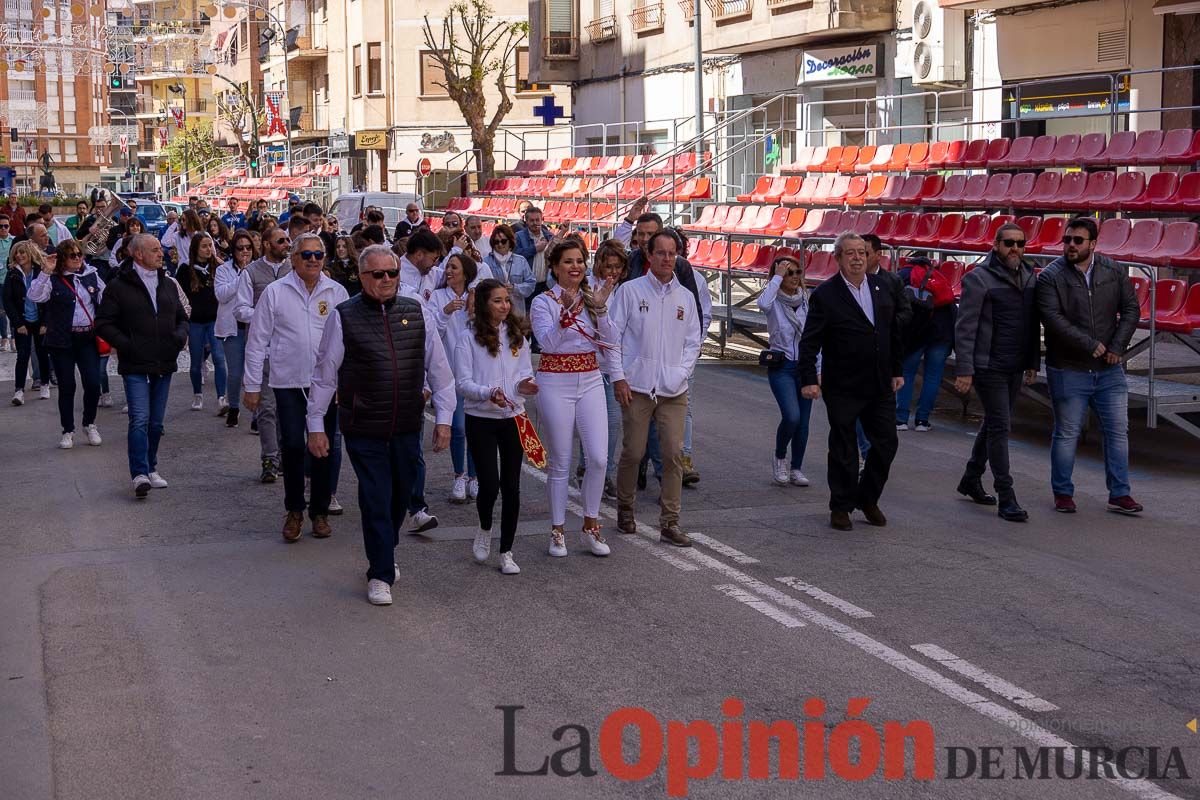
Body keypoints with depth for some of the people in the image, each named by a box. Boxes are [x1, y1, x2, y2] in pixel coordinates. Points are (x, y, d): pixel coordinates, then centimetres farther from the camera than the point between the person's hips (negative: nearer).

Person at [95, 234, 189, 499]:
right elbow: (103, 324, -4)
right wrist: (126, 345, -15)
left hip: (164, 365, 6)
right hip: (135, 367, -5)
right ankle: (140, 474, -16)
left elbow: (182, 317, 23)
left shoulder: (168, 285, 14)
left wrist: (181, 334, 2)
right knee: (140, 419, -14)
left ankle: (150, 469, 23)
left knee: (156, 422, 12)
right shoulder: (119, 286, -4)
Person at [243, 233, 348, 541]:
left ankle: (320, 510, 20)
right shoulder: (275, 292, -1)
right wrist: (252, 386, 1)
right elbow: (257, 342, 2)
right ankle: (294, 510, 12)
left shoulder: (337, 293, 5)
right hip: (289, 382, -2)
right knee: (292, 446, -6)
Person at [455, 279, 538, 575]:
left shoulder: (517, 335, 7)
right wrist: (488, 393, -26)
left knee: (511, 487, 4)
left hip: (513, 418, 3)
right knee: (490, 485, -7)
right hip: (481, 420, -3)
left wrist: (524, 385, -11)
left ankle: (506, 552, 13)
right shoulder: (469, 339, -5)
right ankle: (485, 529, 26)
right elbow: (463, 382, -8)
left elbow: (526, 371, 13)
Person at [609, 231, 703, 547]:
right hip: (637, 387, -3)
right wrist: (618, 378, -6)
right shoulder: (630, 290, 0)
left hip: (673, 390, 3)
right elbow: (613, 337, 0)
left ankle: (669, 523, 3)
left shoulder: (685, 297, 11)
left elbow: (693, 341, 15)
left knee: (674, 453, -3)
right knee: (633, 452, 2)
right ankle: (625, 509, 24)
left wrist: (681, 373, 1)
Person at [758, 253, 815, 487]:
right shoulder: (774, 302, -5)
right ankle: (780, 458, 6)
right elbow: (763, 304, -32)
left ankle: (796, 469, 16)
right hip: (781, 367, -4)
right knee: (791, 416, -19)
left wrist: (819, 370, 6)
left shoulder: (807, 301, 7)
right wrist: (777, 277, -21)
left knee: (803, 420, 4)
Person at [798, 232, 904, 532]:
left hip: (880, 385, 5)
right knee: (843, 449, 5)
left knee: (886, 443, 7)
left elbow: (893, 332, 16)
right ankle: (841, 507, 19)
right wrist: (808, 379, -20)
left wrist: (896, 371, 16)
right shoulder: (826, 295, -9)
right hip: (843, 389, -5)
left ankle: (868, 499, 26)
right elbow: (809, 341, -11)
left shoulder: (881, 286, 7)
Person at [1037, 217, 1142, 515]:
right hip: (1068, 370, -4)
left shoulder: (1113, 272, 4)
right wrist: (1090, 345, -19)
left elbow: (1130, 309, 6)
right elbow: (1053, 318, -18)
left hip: (1109, 369, 4)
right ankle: (1063, 493, 18)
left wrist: (1118, 346, -7)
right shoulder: (1050, 276, -8)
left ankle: (1120, 494, 15)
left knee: (1118, 431, 6)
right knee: (1067, 434, 5)